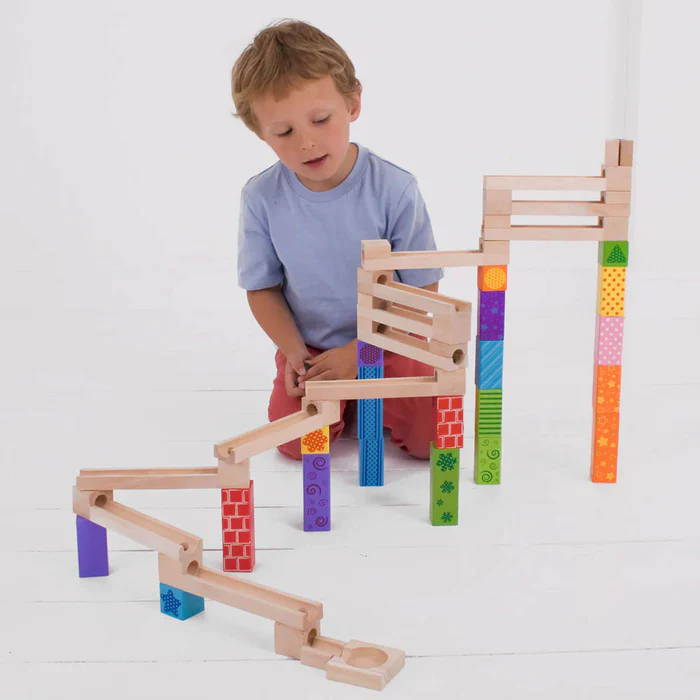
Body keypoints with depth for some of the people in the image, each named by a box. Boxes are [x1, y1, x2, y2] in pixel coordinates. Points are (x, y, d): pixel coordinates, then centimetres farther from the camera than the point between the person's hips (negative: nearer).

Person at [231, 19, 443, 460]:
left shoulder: (394, 189, -19)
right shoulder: (262, 198, -13)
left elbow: (422, 290, -12)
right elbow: (262, 289, 0)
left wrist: (358, 352, -18)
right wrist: (294, 352, -15)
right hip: (307, 348, 1)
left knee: (431, 439, -15)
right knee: (297, 443, -18)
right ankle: (340, 403, 15)